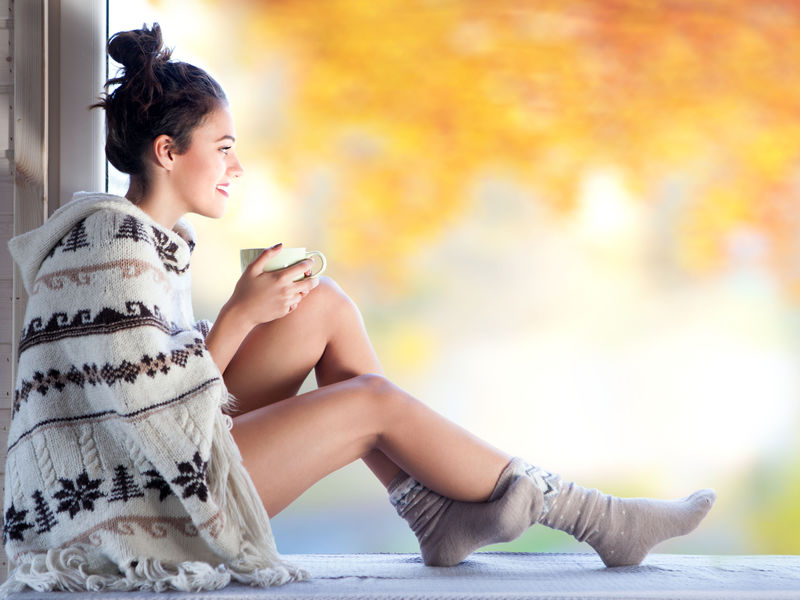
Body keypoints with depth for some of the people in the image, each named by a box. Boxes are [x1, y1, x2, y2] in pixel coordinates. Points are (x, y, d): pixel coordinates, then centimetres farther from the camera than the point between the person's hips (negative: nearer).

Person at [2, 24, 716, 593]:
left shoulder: (143, 236, 12)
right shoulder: (113, 242, -18)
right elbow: (148, 408, -22)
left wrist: (249, 310, 3)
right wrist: (240, 316, -15)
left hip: (157, 463, 9)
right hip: (124, 506, -9)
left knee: (325, 306, 2)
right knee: (375, 401, -12)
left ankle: (437, 513, 3)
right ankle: (593, 519, 0)